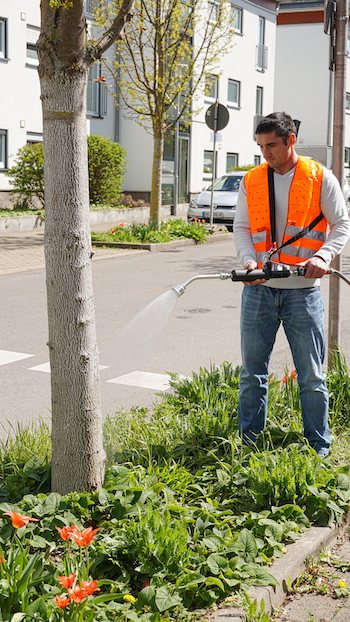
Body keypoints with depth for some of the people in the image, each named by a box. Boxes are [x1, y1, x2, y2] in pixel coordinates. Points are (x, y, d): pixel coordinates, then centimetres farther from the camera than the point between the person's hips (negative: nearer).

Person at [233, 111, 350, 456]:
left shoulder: (320, 178, 1)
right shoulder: (251, 180, 8)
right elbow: (241, 228, 9)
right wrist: (249, 260, -11)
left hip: (303, 290, -2)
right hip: (258, 288, 3)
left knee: (312, 376, 4)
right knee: (252, 371, 9)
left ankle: (319, 447, 17)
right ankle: (248, 441, 22)